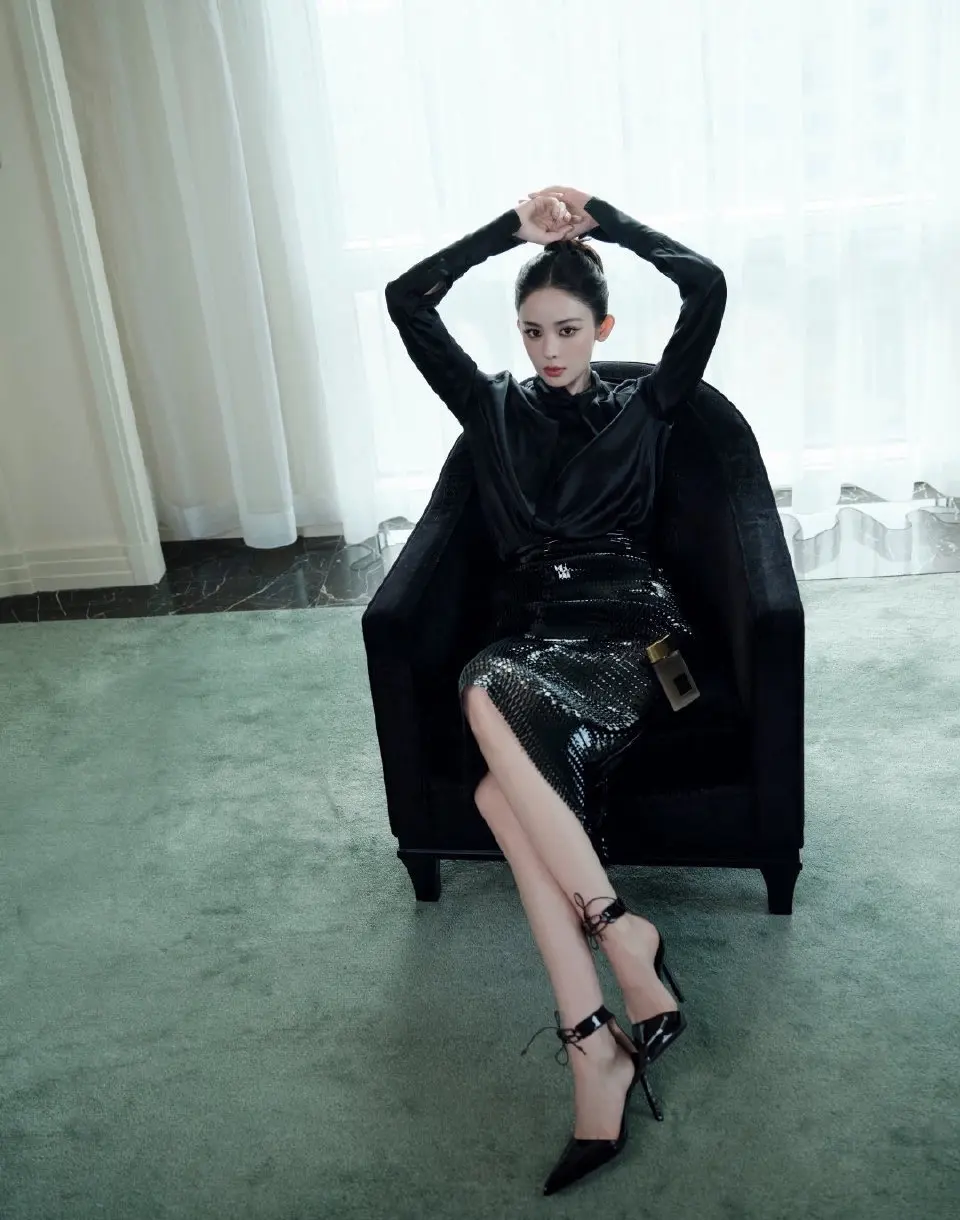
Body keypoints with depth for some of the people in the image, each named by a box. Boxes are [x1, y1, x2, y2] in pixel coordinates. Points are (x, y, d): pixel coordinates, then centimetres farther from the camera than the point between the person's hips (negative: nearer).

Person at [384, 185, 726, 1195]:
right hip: (533, 637, 3)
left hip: (629, 633, -3)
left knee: (488, 692, -35)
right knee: (517, 778, -33)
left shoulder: (645, 407, 15)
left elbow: (708, 288, 3)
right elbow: (406, 301, 10)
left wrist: (602, 219, 9)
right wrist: (513, 226, 9)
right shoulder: (494, 408, 19)